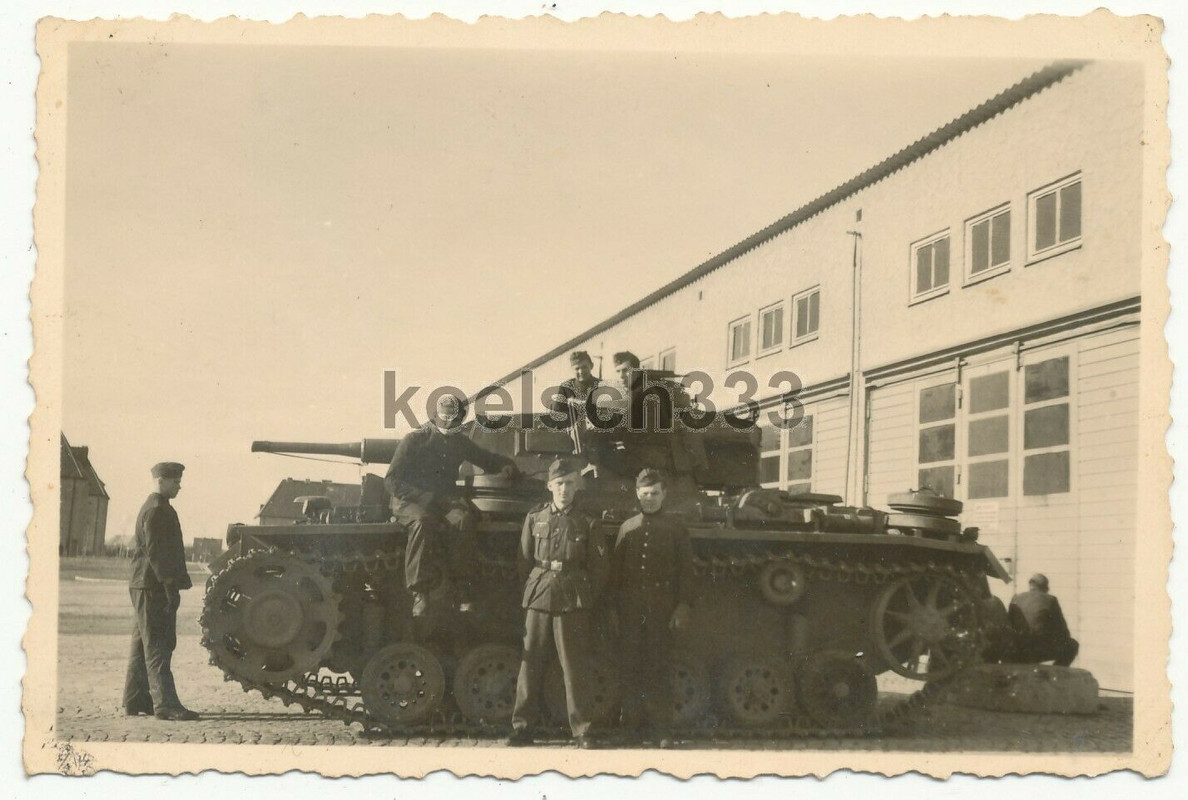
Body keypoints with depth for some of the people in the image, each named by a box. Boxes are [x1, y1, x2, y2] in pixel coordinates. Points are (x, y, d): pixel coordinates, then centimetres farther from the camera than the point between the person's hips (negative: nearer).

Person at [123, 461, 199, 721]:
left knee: (143, 645, 13)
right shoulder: (156, 510, -13)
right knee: (157, 646, -11)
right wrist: (170, 584, -23)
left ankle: (135, 701, 19)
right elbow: (155, 551, -21)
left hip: (148, 586, 11)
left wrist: (171, 583, 21)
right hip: (153, 586, -11)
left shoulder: (158, 508, 19)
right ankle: (165, 704, -13)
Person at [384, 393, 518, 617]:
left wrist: (505, 465, 12)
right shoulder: (414, 440, 3)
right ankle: (420, 593, -38)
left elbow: (486, 459, 35)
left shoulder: (460, 442, 18)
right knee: (423, 521, -40)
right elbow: (392, 479, -3)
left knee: (463, 519, -34)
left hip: (446, 498, 3)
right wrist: (423, 497, -16)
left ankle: (463, 592, -31)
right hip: (410, 500, -3)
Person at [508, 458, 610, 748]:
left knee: (575, 667, -1)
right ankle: (522, 727, 10)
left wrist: (585, 598, 3)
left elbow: (599, 568, 7)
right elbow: (524, 561, 12)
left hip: (573, 603, -1)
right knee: (531, 665, 3)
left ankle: (581, 729, 7)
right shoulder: (535, 518, 10)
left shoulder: (586, 523, 5)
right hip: (538, 600, 2)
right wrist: (532, 590, 5)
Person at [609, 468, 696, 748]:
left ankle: (661, 728, 1)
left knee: (659, 667, -3)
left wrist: (683, 605, -6)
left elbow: (686, 570, 3)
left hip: (662, 607, -2)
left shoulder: (676, 528, 8)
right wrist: (613, 602, 6)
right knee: (629, 667, 1)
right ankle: (632, 725, 10)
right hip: (630, 607, 2)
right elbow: (615, 568, 14)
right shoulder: (627, 527, 15)